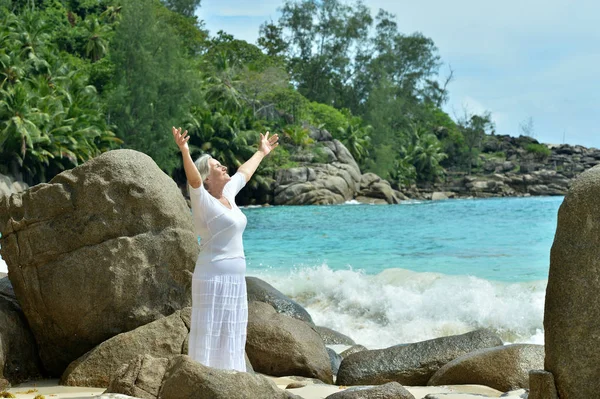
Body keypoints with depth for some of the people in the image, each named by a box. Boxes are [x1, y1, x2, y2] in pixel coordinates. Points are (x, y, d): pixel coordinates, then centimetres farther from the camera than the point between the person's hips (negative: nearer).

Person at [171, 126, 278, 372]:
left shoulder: (228, 195, 13)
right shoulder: (203, 201, -10)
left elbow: (244, 172, 31)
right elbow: (193, 178, -30)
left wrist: (261, 153, 46)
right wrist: (184, 152, -46)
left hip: (234, 279, 9)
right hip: (214, 278, -9)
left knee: (231, 338, 12)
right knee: (209, 335, -9)